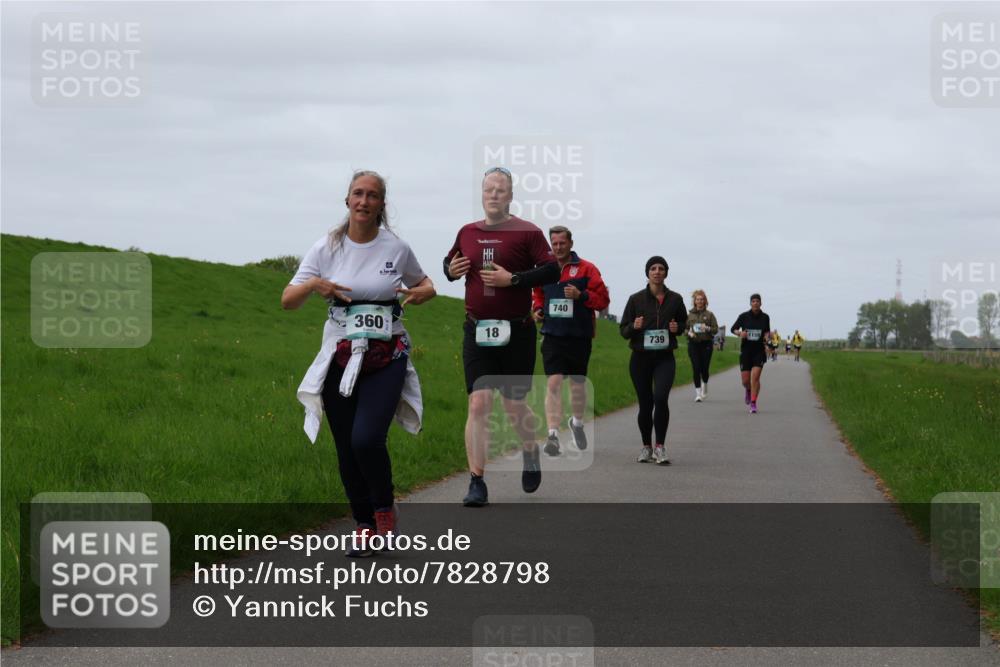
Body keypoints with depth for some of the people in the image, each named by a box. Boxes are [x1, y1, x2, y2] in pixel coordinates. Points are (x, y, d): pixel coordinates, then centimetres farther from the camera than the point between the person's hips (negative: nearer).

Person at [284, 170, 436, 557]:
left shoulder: (396, 249, 1)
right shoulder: (327, 249, 1)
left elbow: (423, 283, 19)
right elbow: (287, 301, 2)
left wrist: (424, 292, -5)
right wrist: (312, 285, -19)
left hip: (386, 359, -2)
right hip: (340, 360, 2)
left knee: (366, 439, -20)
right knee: (346, 449, 3)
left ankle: (384, 508, 7)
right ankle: (364, 525, 23)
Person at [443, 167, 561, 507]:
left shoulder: (527, 233, -4)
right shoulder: (468, 233, 9)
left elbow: (552, 270, -11)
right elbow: (450, 261, 25)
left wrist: (512, 279, -20)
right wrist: (451, 270, 1)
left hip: (516, 333, -2)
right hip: (477, 332, 2)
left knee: (514, 406, 9)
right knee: (478, 405, -9)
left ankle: (530, 452, 42)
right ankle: (477, 483, -9)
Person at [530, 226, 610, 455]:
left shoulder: (586, 269, -2)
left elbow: (603, 299, -5)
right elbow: (536, 295, 23)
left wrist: (581, 295, -20)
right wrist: (537, 309, 3)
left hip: (579, 337, 0)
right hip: (553, 335, 0)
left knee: (578, 384, 14)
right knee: (554, 382, -14)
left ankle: (577, 423, 40)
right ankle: (553, 435, -18)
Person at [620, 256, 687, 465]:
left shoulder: (675, 299, 3)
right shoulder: (636, 299, 0)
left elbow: (684, 321, 19)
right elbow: (623, 331, 4)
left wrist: (677, 328, -3)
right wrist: (634, 327, -18)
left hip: (665, 358, -1)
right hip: (640, 358, 1)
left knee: (661, 397, -21)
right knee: (645, 404, 6)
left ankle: (660, 446, -11)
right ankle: (646, 447, 26)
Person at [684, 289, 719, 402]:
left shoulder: (709, 315, 4)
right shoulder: (689, 315, 7)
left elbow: (716, 329, 1)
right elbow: (684, 328, 11)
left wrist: (707, 328, -18)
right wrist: (689, 333, -10)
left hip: (706, 343, -1)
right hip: (693, 343, 1)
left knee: (704, 368, 1)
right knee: (696, 368, -7)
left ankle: (705, 388, 31)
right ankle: (698, 394, -2)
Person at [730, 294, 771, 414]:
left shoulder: (765, 317, 1)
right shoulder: (744, 316, -3)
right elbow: (733, 329, 4)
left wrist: (767, 335, -8)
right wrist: (740, 333, -17)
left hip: (759, 351, 0)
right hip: (746, 350, 0)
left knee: (755, 377, -15)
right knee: (745, 379, 3)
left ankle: (753, 404, -11)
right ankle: (748, 391, 39)